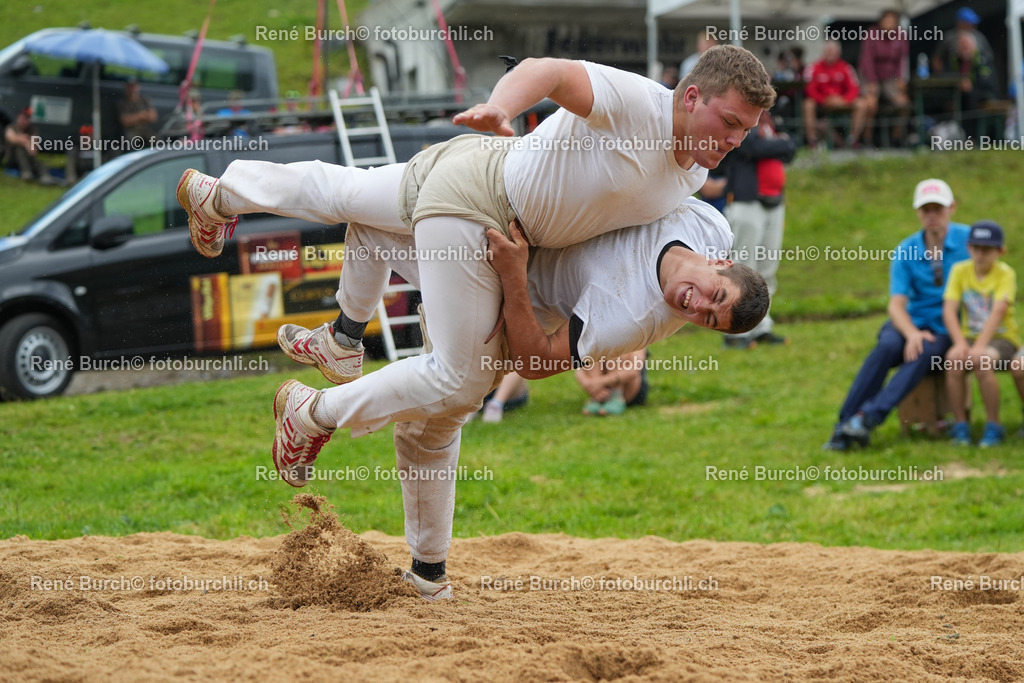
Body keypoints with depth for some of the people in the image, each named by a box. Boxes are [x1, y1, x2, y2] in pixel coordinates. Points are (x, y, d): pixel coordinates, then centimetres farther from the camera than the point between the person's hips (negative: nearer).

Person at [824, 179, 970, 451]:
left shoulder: (968, 239, -3)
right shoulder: (906, 250, 1)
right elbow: (896, 305, -5)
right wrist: (912, 334, -26)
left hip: (950, 328, -1)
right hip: (912, 323, 2)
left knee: (926, 353, -34)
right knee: (886, 348, -31)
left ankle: (869, 418, -43)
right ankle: (844, 426, -33)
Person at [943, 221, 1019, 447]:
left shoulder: (1005, 274, -9)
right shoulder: (960, 271, 1)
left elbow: (998, 311, -22)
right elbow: (949, 310, -8)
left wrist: (980, 346, -34)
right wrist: (960, 343, -24)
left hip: (1002, 338, -3)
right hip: (969, 335, 3)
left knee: (981, 362, -34)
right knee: (953, 361, -29)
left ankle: (993, 427, -19)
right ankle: (960, 426, -16)